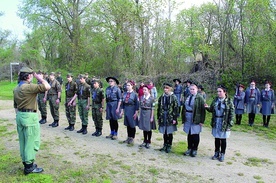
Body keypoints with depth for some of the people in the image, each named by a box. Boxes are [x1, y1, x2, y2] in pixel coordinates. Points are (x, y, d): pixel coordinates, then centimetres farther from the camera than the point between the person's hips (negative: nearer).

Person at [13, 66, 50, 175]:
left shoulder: (16, 88, 12)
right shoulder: (29, 87, -18)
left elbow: (15, 106, 17)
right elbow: (47, 87, -24)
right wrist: (39, 78, -9)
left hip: (20, 115, 9)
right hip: (30, 116, -9)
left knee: (23, 141, 16)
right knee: (32, 141, 1)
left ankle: (26, 162, 28)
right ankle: (29, 166, 7)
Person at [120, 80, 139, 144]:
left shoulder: (134, 94, -10)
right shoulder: (125, 93, 6)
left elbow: (137, 104, -10)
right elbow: (123, 102, 12)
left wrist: (136, 113, -12)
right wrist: (122, 110, 8)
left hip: (132, 111, -5)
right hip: (126, 110, 5)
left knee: (132, 125, 3)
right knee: (127, 125, 12)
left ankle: (132, 138, 15)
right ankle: (129, 137, 23)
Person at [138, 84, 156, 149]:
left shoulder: (151, 98, -10)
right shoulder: (141, 97, 4)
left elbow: (152, 108, -10)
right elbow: (140, 107, 9)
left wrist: (152, 117, -12)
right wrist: (139, 115, 7)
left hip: (148, 114, -4)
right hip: (142, 113, 5)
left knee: (149, 129, 6)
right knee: (144, 128, 12)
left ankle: (149, 142, 19)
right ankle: (145, 141, 24)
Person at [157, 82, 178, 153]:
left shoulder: (173, 97, -6)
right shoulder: (161, 97, 5)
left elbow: (176, 108, -8)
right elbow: (159, 108, 9)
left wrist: (174, 118, -12)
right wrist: (158, 118, 7)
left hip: (170, 118, -3)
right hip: (163, 117, 4)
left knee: (170, 133, 6)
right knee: (164, 133, 11)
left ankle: (169, 146, 19)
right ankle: (165, 145, 25)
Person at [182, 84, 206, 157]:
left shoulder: (199, 98, -9)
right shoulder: (188, 97, 8)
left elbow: (202, 110, -12)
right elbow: (184, 108, 13)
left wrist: (202, 120, -15)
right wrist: (183, 118, 10)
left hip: (196, 119, -5)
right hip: (188, 119, 5)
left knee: (195, 134, 5)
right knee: (189, 134, 12)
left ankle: (195, 150, 18)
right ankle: (189, 148, 24)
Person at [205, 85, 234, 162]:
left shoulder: (229, 101, -10)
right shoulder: (215, 100, 5)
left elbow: (231, 113, -10)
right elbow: (211, 110, 12)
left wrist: (230, 123, -14)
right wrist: (207, 107, -9)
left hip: (224, 123, -4)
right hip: (216, 122, 4)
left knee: (223, 139, 7)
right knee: (216, 138, 14)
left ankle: (222, 154, 21)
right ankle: (216, 153, 28)